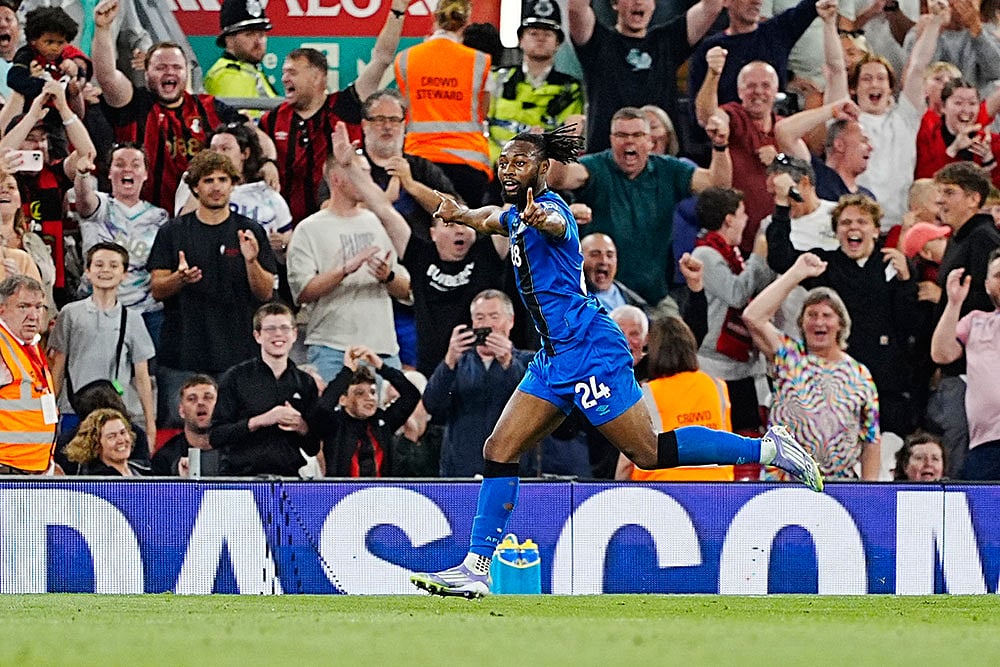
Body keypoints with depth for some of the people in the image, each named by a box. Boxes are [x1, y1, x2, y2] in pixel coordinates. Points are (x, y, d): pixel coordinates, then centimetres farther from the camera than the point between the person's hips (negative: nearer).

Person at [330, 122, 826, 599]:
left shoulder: (549, 205, -12)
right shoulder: (516, 215, 16)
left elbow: (556, 224, -40)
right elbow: (491, 218, 43)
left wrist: (538, 218, -63)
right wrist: (461, 213, 23)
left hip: (588, 350, -9)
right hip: (554, 357, 9)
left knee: (649, 452, -10)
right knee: (499, 452, 3)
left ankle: (767, 447, -1)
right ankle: (476, 569, 4)